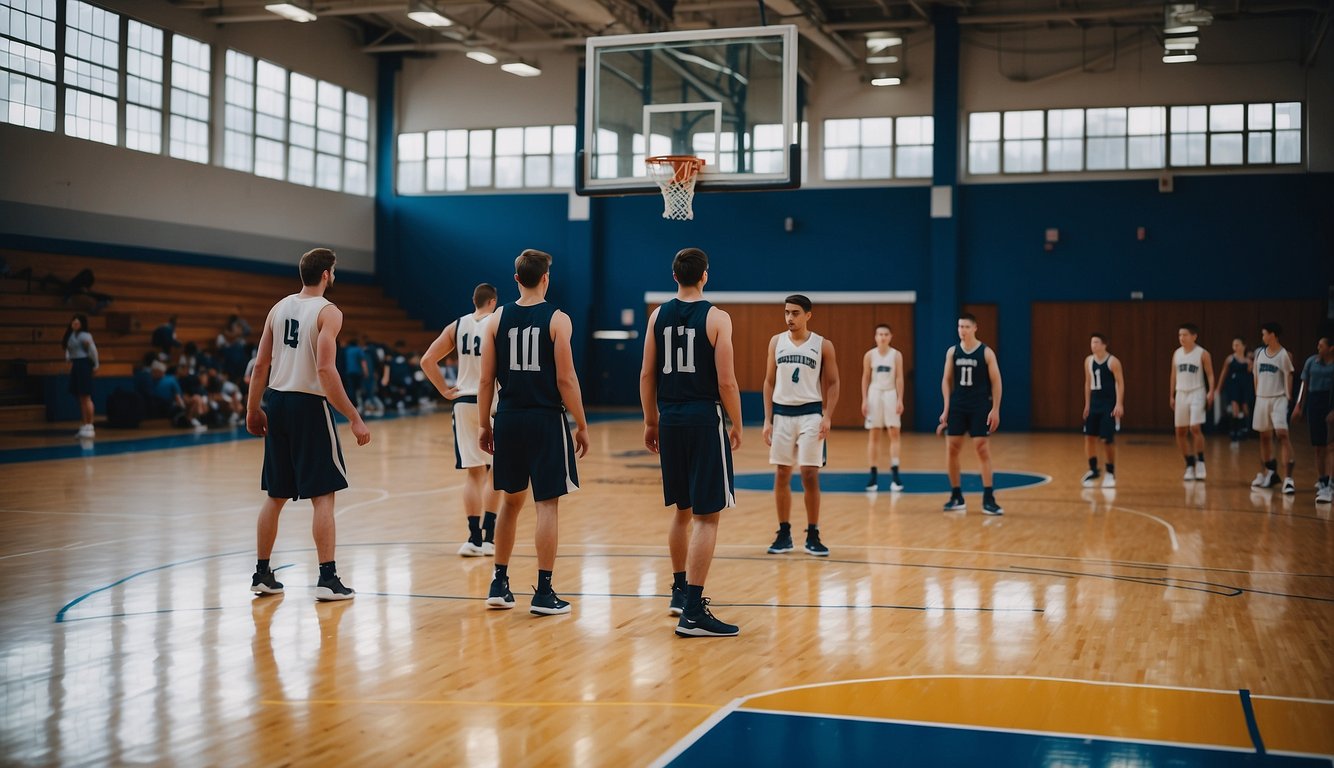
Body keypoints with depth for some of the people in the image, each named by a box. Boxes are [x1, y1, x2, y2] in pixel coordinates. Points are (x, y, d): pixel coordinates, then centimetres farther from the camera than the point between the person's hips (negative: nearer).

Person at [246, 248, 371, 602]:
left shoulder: (279, 308, 10)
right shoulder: (328, 312, -9)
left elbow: (261, 365, 9)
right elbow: (325, 370, -19)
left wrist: (254, 410, 19)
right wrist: (355, 419, -17)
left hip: (276, 401, 7)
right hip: (309, 404, -7)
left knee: (276, 496, 15)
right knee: (323, 496, -2)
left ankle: (261, 574, 21)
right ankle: (327, 579, -3)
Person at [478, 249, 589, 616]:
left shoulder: (497, 318, 4)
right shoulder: (557, 320, -7)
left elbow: (486, 379, 3)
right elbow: (566, 380, -10)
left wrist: (483, 424, 12)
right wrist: (581, 426, -2)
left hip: (509, 420, 4)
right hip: (546, 420, -4)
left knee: (511, 500, 16)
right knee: (547, 504, 1)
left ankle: (499, 585, 21)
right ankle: (544, 593, 2)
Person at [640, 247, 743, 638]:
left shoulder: (659, 316, 5)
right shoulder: (716, 318, -8)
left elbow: (647, 375, 7)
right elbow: (726, 381, -11)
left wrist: (651, 422, 16)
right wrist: (736, 425, 1)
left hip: (670, 420, 5)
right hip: (705, 419, -5)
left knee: (682, 511, 20)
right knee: (707, 516, -3)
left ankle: (681, 591, 32)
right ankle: (693, 612, -7)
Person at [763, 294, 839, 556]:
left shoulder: (823, 345, -2)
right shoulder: (776, 341, 5)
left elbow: (833, 383, 1)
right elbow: (769, 382, 8)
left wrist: (827, 416, -11)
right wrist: (767, 420, 3)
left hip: (810, 413, -3)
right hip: (782, 413, 3)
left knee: (810, 475, -5)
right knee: (781, 475, 6)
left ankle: (813, 536, 5)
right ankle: (784, 534, 15)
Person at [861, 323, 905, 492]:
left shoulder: (896, 355, -1)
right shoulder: (869, 355, 1)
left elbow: (899, 378, -2)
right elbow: (865, 378, 3)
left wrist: (900, 400, -9)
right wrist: (864, 400, -2)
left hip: (890, 394, -1)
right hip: (874, 394, 1)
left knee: (894, 434, -5)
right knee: (873, 435, 3)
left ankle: (895, 474, -4)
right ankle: (873, 474, 9)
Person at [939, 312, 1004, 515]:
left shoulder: (986, 352, -5)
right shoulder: (952, 352, 5)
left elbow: (996, 381, -4)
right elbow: (946, 380, 9)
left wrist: (995, 409, -10)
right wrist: (946, 408, 2)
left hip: (980, 407, -4)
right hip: (957, 406, 4)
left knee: (982, 449, -7)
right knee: (951, 449, 2)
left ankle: (988, 499, -4)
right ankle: (956, 497, 14)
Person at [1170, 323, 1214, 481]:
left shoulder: (1203, 354, -6)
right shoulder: (1177, 353, 9)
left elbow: (1210, 375, -6)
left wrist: (1211, 392, -19)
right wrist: (1171, 396, 12)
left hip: (1197, 393, -6)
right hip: (1181, 394, 6)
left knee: (1195, 428, -17)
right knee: (1180, 432, 5)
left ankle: (1200, 463, -4)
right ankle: (1190, 465, 16)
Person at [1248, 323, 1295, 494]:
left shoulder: (1284, 355, -8)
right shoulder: (1259, 353, 9)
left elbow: (1288, 376, -9)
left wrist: (1288, 397, -16)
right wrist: (1257, 394, 12)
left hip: (1278, 399, -6)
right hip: (1262, 398, 6)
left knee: (1282, 434, -17)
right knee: (1264, 436, 13)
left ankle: (1288, 477, -20)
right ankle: (1269, 473, 26)